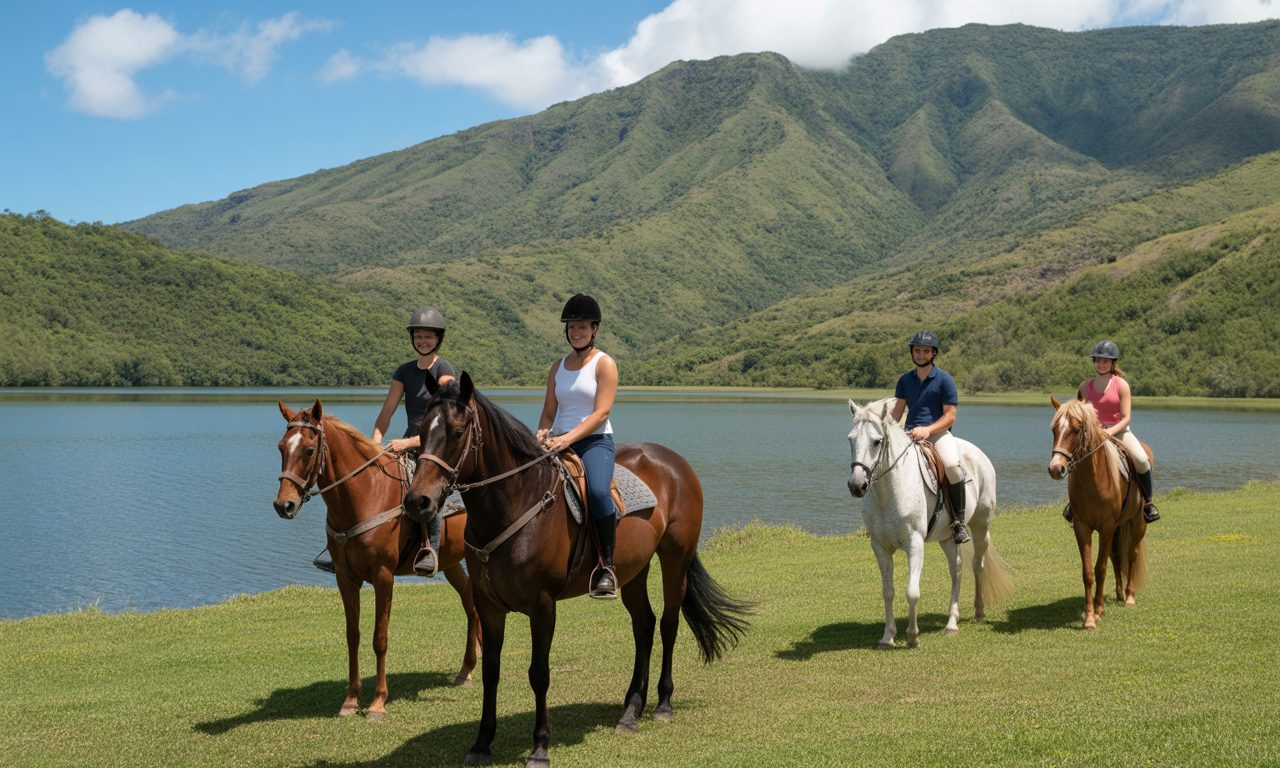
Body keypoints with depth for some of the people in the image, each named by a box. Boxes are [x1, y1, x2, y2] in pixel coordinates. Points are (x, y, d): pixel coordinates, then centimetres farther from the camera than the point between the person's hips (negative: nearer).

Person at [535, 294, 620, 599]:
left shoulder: (604, 364, 0)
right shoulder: (558, 367, 17)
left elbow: (601, 413, -11)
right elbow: (548, 413, 16)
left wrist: (567, 439, -22)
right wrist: (542, 435, -7)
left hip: (595, 442, -6)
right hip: (559, 443, 6)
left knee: (598, 492, -34)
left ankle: (606, 566, -25)